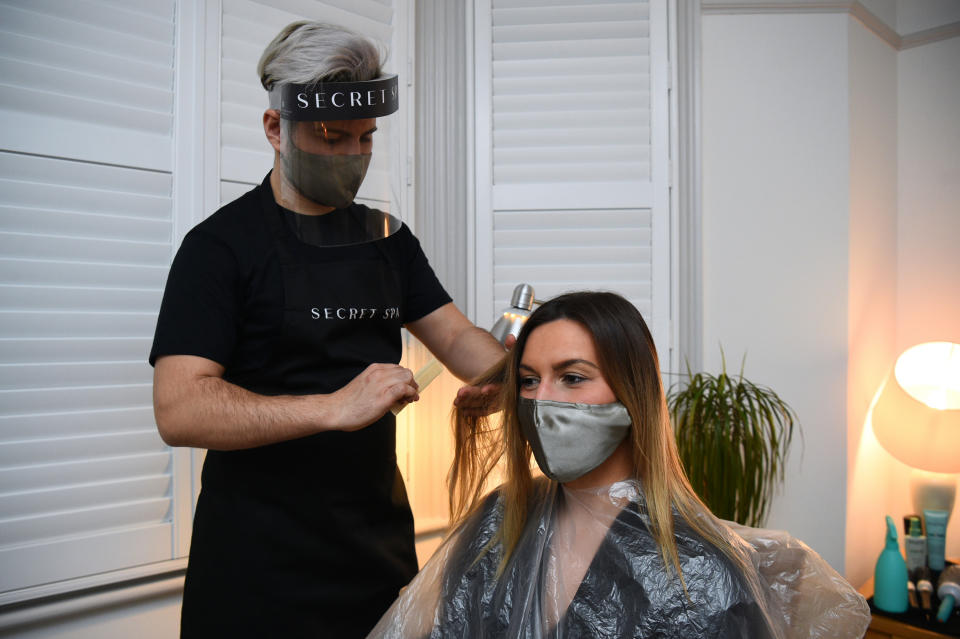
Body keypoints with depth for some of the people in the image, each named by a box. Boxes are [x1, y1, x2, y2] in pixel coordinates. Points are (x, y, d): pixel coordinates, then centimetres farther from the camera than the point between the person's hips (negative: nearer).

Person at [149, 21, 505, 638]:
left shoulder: (388, 237, 8)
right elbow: (179, 410, -19)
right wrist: (336, 408, -30)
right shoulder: (221, 244, -10)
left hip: (381, 535, 5)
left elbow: (457, 338, 5)